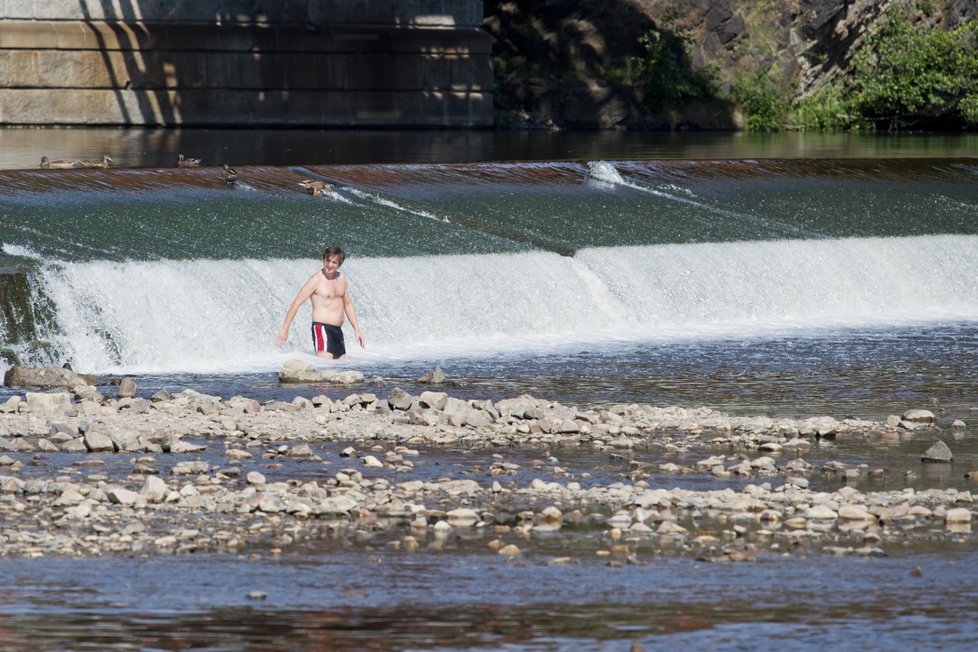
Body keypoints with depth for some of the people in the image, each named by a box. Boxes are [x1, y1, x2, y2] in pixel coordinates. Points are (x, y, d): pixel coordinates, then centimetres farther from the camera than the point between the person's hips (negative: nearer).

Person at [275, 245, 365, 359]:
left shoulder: (341, 279, 12)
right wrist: (285, 329, -13)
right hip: (322, 328, -8)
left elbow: (347, 304, 24)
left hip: (337, 331, 8)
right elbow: (296, 303, -10)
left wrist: (357, 330, 22)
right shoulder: (316, 280, -9)